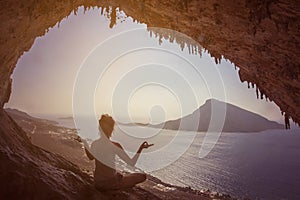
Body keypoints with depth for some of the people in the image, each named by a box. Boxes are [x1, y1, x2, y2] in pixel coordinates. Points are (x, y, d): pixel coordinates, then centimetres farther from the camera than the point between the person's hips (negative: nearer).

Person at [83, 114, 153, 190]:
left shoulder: (94, 144, -8)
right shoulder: (115, 146, -24)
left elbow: (91, 157, 15)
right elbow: (132, 163, -21)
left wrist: (84, 141, 18)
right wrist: (141, 148, -18)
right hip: (110, 183, -6)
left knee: (120, 175, 38)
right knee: (142, 176, 3)